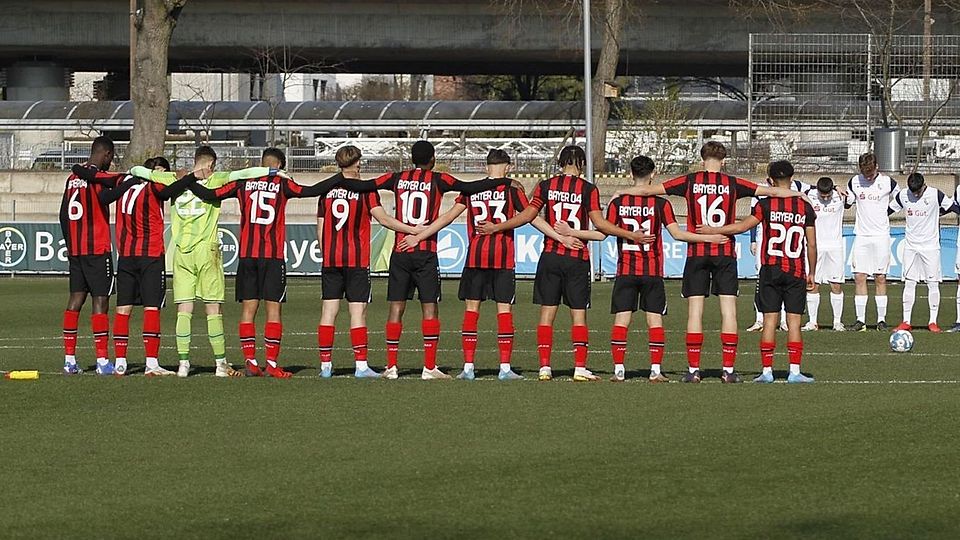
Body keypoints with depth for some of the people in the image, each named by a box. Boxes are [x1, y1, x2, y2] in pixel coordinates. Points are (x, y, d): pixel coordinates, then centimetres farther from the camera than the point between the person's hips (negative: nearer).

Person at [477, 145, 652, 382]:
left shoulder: (546, 186, 2)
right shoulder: (588, 189, -4)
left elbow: (528, 215, 1)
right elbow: (599, 223, -8)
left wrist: (495, 228, 11)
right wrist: (632, 236, -2)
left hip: (550, 256, 2)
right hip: (578, 258, -2)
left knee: (547, 312, 5)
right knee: (578, 314, 3)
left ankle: (545, 366, 1)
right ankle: (580, 368, -1)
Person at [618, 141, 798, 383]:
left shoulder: (690, 181, 1)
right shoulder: (732, 184, 1)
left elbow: (649, 189, 6)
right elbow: (771, 191, 9)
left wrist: (620, 193, 20)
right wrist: (797, 193, 25)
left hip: (696, 253, 0)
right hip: (726, 253, 0)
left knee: (695, 310, 3)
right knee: (728, 310, 2)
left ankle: (693, 369, 1)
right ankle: (729, 369, -1)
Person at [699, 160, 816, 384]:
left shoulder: (766, 204, -4)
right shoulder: (806, 208, 3)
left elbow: (742, 226, -8)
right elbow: (812, 245, 5)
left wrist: (713, 230, 1)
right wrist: (812, 273, 14)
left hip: (770, 270, -1)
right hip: (796, 272, 1)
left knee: (770, 320, 2)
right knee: (794, 321, 1)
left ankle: (767, 370, 1)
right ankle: (794, 371, -4)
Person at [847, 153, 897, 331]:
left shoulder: (887, 182, -3)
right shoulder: (854, 182, 4)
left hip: (881, 236, -2)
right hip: (861, 235, 2)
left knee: (880, 278, 0)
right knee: (859, 277, -3)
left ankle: (881, 320, 4)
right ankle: (860, 320, -1)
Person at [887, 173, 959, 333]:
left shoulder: (935, 195, -9)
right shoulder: (902, 195, 0)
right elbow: (888, 211, 14)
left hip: (930, 246, -2)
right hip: (910, 246, 2)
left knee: (933, 283, -3)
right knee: (909, 282, 1)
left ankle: (933, 322, 2)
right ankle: (906, 321, 4)